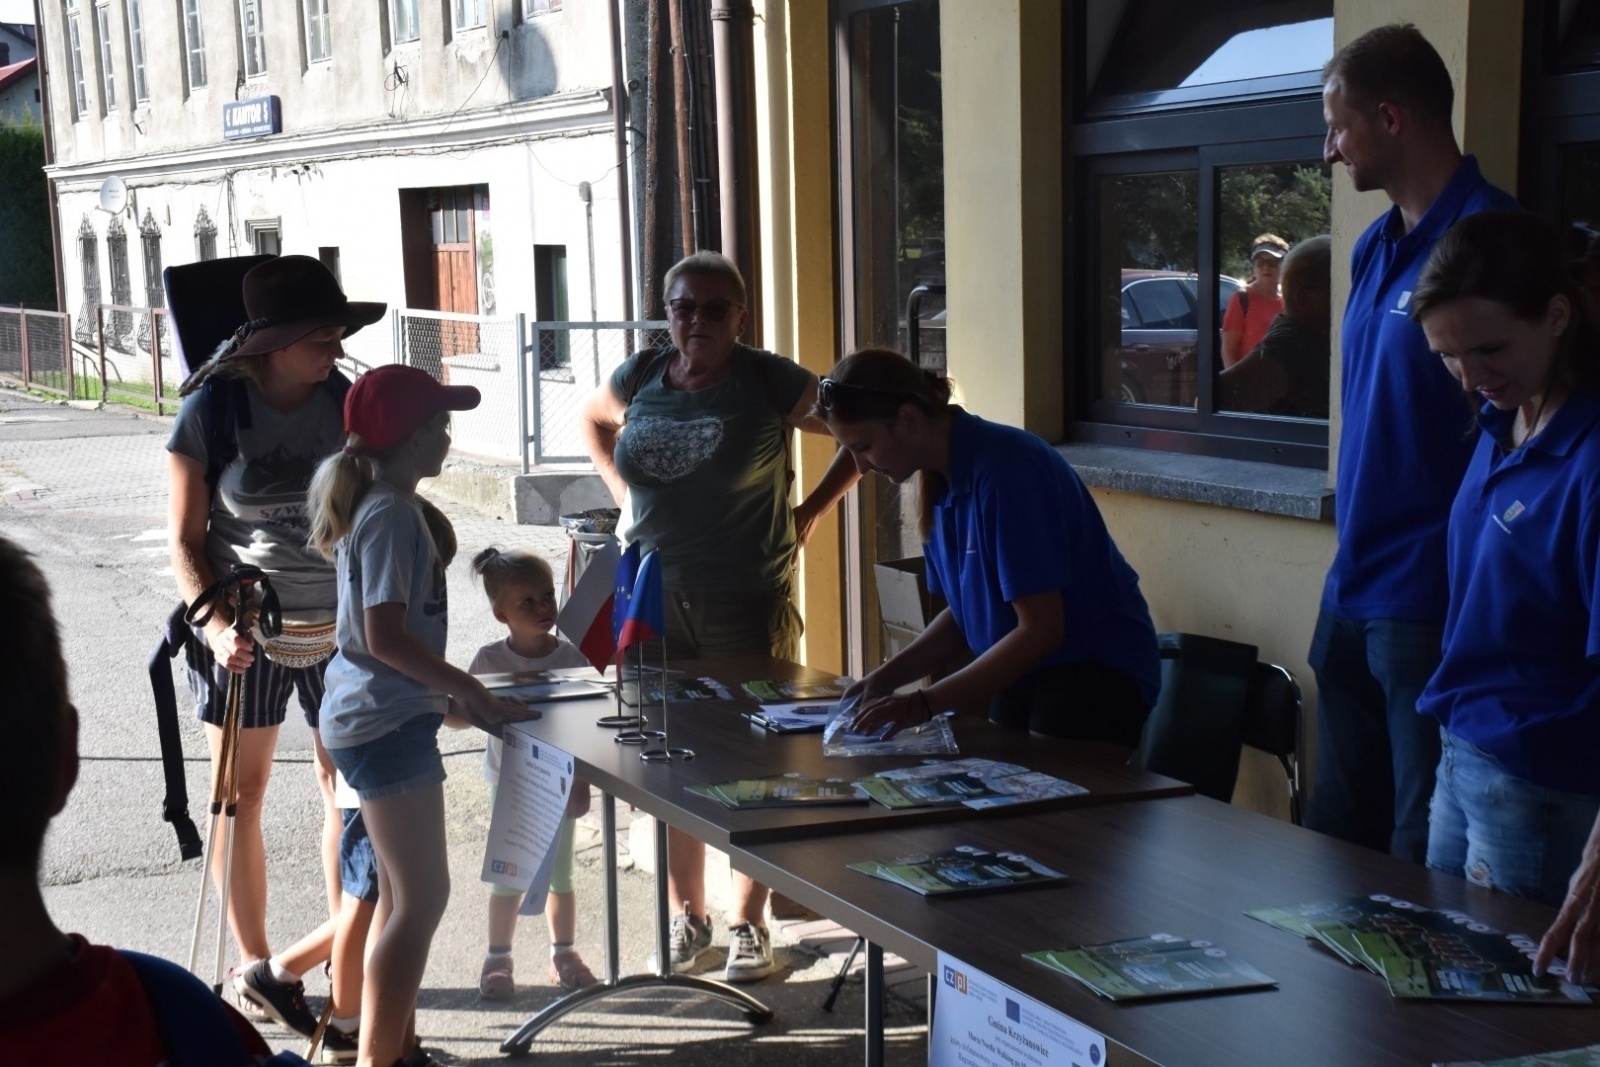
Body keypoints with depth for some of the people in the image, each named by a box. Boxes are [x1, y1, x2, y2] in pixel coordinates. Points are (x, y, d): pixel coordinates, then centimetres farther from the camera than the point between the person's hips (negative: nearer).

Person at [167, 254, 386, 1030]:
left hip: (341, 625, 2)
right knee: (242, 795, 8)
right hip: (247, 631, -2)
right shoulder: (211, 412, -10)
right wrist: (216, 625, -20)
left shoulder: (345, 402, -2)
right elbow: (185, 541, -6)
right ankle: (253, 966, 20)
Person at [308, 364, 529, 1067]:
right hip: (387, 725, -10)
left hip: (380, 718, 10)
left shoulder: (377, 507, 13)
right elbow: (386, 637, -23)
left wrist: (447, 694, 16)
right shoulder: (394, 516, -17)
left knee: (403, 892, 16)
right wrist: (472, 693, -17)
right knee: (422, 897, -5)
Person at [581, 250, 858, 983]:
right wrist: (623, 490, 13)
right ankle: (687, 917, 24)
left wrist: (809, 512, -4)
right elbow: (593, 420, 26)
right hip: (655, 599, 4)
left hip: (748, 600, -4)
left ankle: (749, 926, 15)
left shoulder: (771, 384, -8)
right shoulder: (639, 379, 5)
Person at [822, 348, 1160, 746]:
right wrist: (888, 678, -5)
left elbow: (1041, 630, -23)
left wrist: (924, 704, -23)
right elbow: (967, 613, 10)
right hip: (1022, 674, 8)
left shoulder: (1004, 470, -23)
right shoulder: (938, 481, 2)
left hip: (1095, 674, -8)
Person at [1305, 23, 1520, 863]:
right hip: (1354, 599, 9)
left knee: (1426, 857, 2)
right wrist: (1348, 574, 18)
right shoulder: (1375, 248, 12)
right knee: (1335, 837, 18)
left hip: (1433, 605, -9)